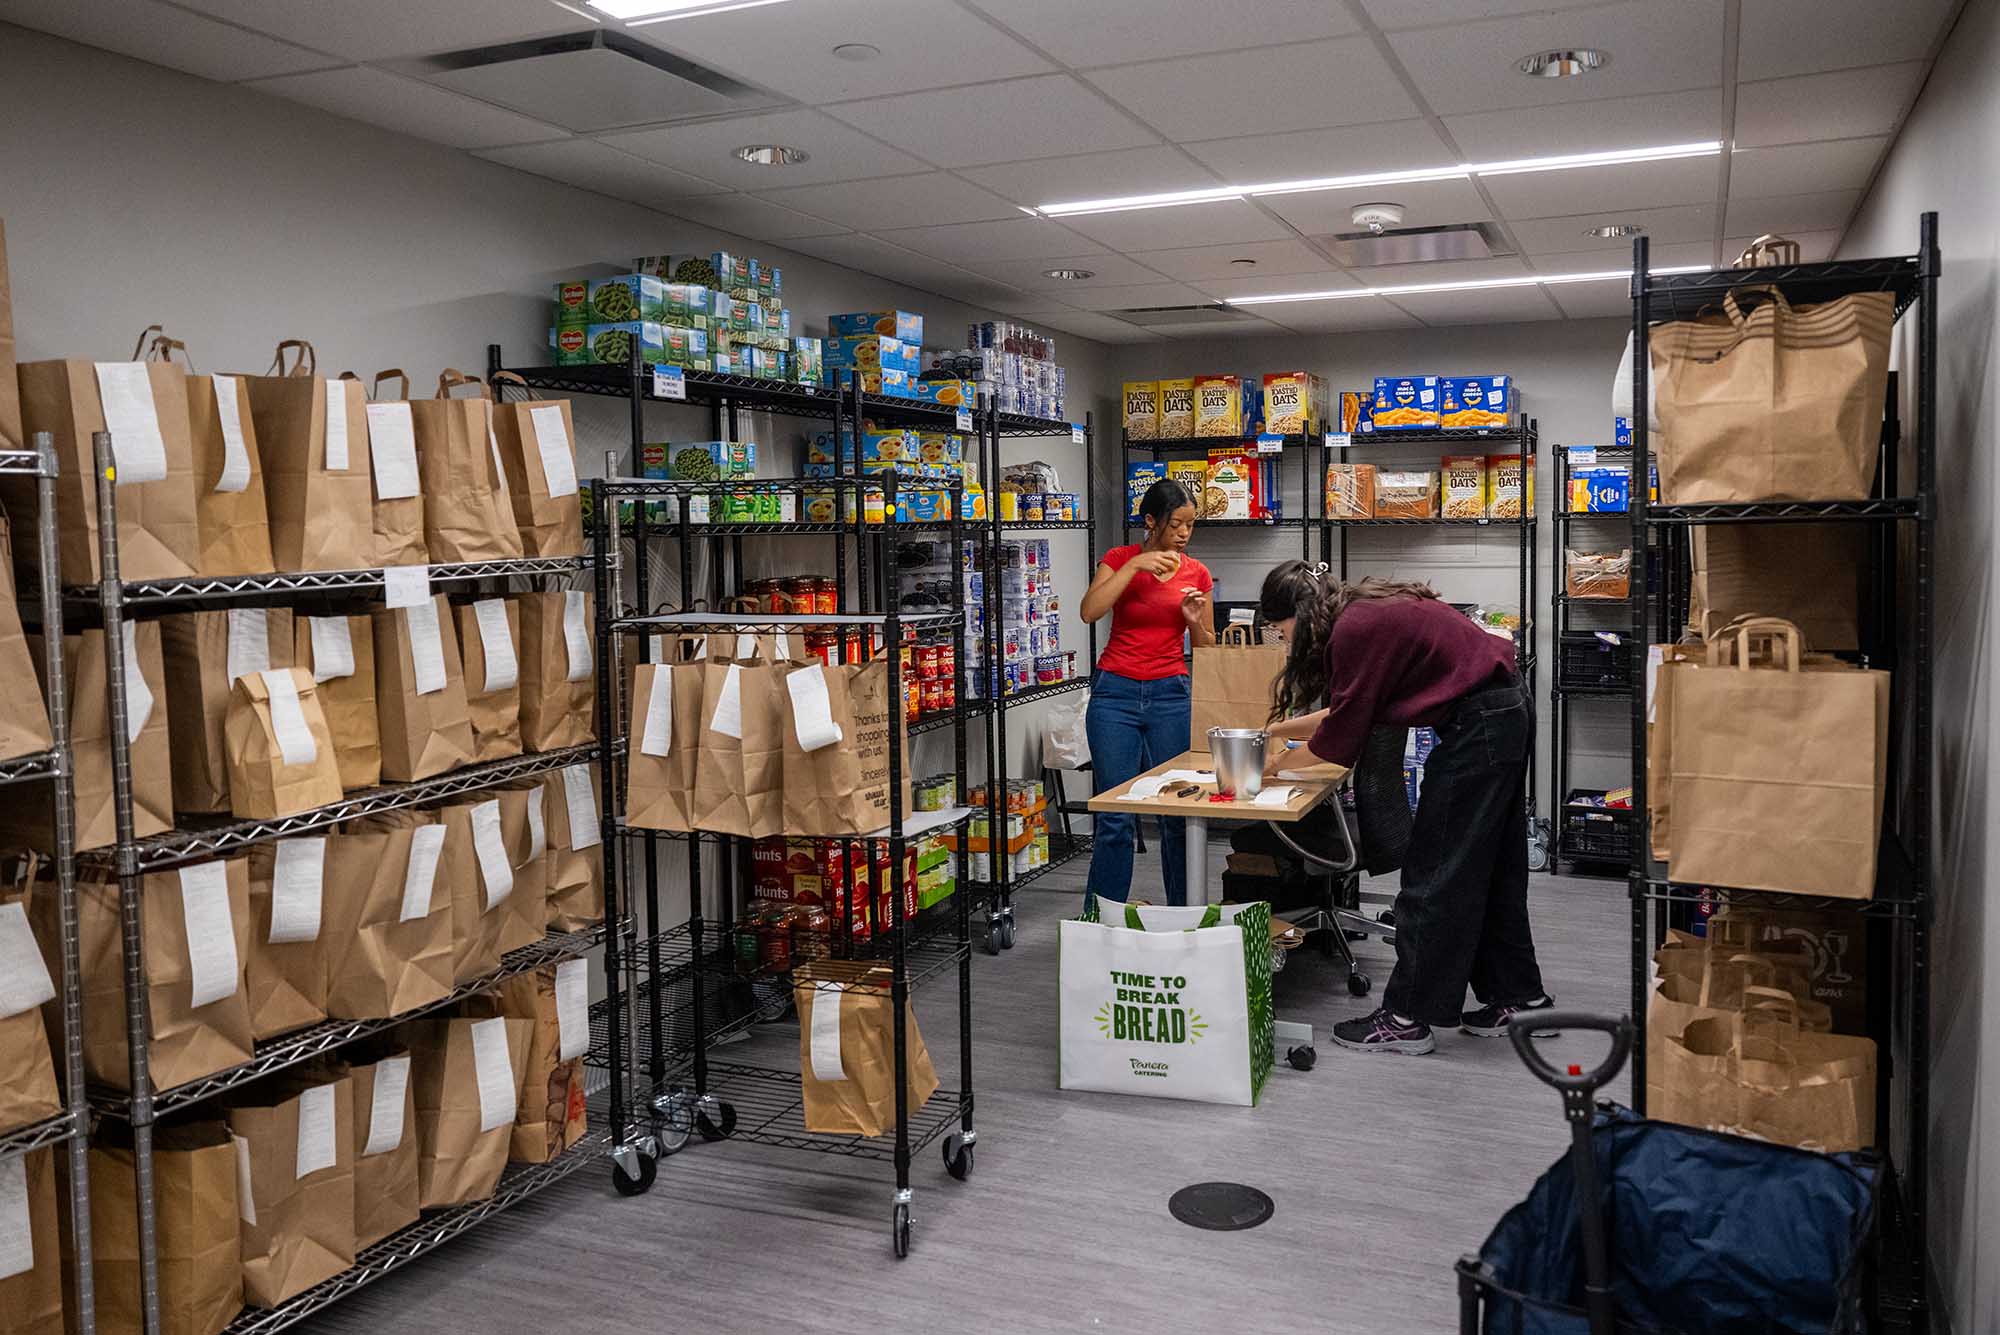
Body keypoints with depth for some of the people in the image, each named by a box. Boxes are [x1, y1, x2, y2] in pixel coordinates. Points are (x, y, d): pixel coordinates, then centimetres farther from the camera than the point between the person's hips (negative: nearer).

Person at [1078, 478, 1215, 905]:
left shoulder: (1196, 573, 8)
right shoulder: (1120, 558, 1)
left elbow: (1207, 648, 13)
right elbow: (1089, 611, -17)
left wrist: (1195, 621, -7)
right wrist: (1135, 566, -19)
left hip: (1171, 694, 2)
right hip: (1116, 693, -2)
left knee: (1178, 813, 3)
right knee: (1115, 817, -3)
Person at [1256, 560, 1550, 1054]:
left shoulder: (1354, 629, -18)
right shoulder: (1369, 611, 11)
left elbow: (1340, 736, -12)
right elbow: (1349, 712, 19)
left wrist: (1286, 761, 5)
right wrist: (1278, 729, 24)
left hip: (1477, 727, -10)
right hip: (1506, 715, 10)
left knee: (1433, 876, -2)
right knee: (1490, 869, 18)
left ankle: (1408, 1019, 6)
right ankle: (1521, 998, 29)